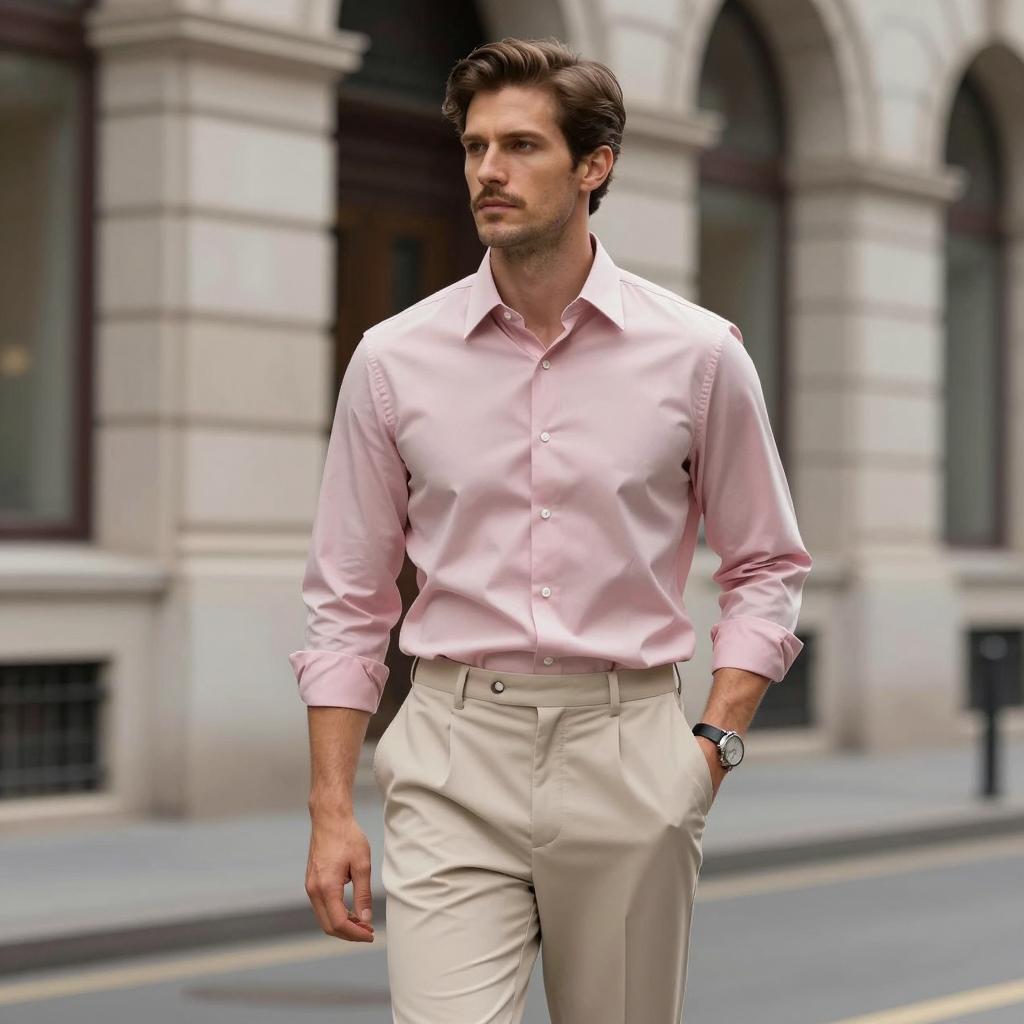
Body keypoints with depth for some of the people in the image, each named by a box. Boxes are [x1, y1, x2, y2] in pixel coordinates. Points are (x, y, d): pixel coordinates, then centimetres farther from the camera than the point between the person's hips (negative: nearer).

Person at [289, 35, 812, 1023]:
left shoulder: (697, 353, 1)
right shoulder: (395, 358, 3)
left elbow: (766, 568, 10)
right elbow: (346, 602, 7)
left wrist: (713, 742, -3)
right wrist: (330, 810, 1)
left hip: (627, 759, 0)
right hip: (454, 760, 0)